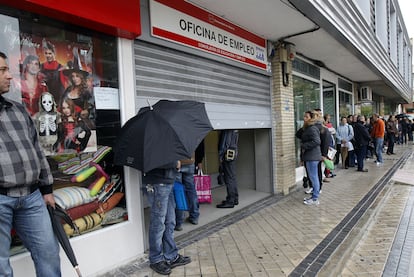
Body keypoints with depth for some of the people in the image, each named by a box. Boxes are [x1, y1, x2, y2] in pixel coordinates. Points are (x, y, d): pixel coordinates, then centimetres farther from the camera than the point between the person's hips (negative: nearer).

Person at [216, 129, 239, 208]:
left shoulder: (227, 130, -15)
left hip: (228, 155, -10)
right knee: (232, 177, 15)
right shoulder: (235, 129, 14)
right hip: (233, 154, 10)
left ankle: (230, 201, 0)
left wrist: (220, 155, -15)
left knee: (229, 178, -5)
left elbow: (226, 142, -20)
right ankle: (234, 199, 24)